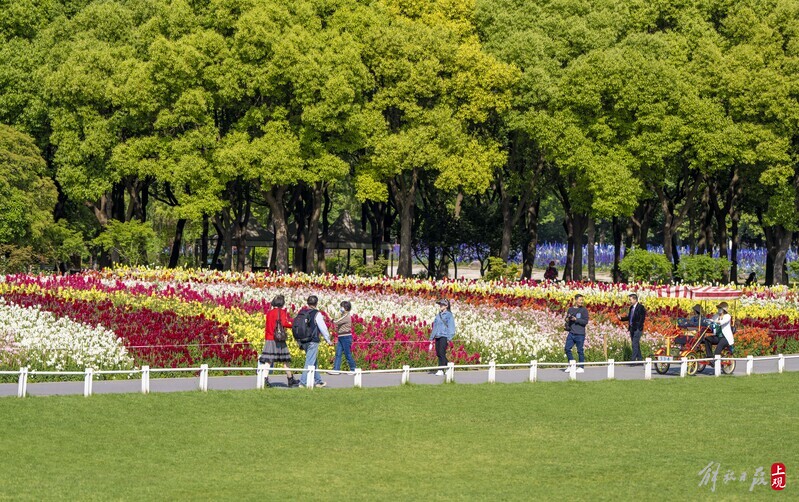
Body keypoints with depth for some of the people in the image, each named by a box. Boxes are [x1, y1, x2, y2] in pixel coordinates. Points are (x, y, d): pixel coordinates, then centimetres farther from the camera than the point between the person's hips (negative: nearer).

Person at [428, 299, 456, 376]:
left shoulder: (449, 315, -2)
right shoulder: (438, 315, 18)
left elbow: (451, 327, -7)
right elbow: (434, 327, 22)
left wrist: (449, 338, -15)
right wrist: (432, 338, 19)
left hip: (444, 337, -7)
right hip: (437, 336, 7)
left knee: (441, 353, -13)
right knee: (438, 353, 5)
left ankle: (441, 370, -13)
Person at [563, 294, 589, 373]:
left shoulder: (584, 310, 0)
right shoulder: (570, 309, 12)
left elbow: (586, 321, -7)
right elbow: (567, 319, 20)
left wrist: (576, 319, -15)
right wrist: (567, 319, -3)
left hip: (580, 334, -4)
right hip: (571, 333, 4)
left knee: (580, 351, -2)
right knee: (567, 348, -1)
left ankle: (581, 367, 5)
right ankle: (571, 364, 14)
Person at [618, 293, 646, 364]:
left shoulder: (640, 307, -9)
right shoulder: (631, 307, 15)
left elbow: (642, 318, -13)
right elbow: (628, 317, 20)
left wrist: (639, 328, -19)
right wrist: (621, 318, 5)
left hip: (637, 329, -9)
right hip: (632, 329, 9)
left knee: (635, 344, -11)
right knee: (636, 345, 12)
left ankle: (633, 360, -12)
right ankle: (640, 359, 18)